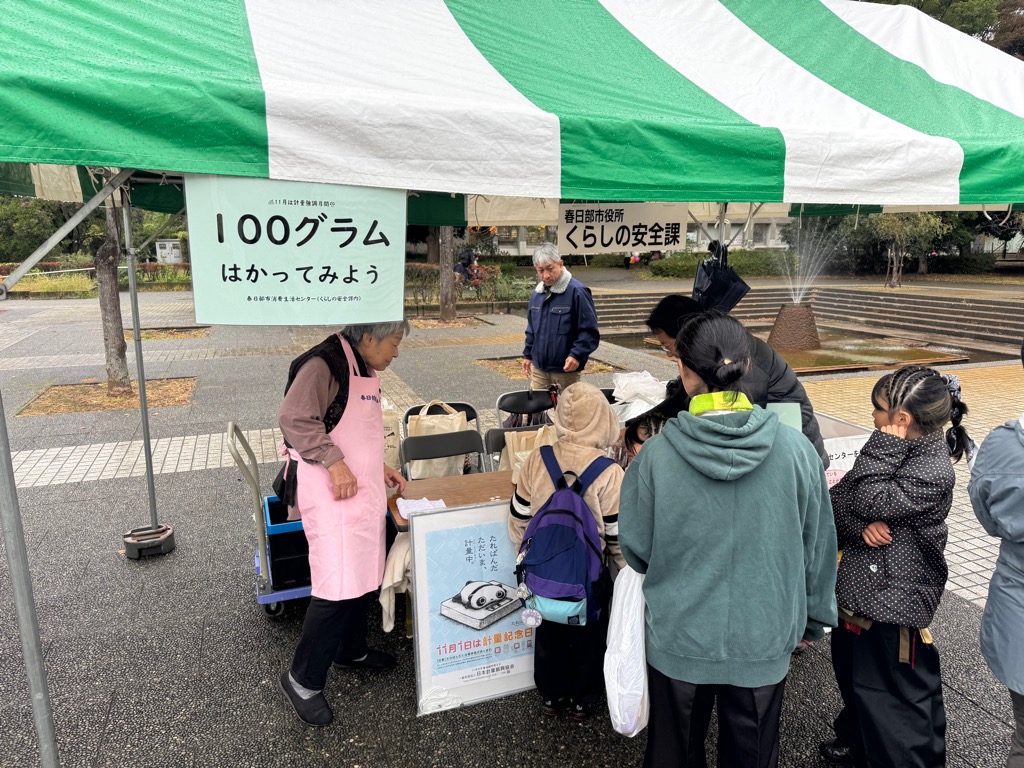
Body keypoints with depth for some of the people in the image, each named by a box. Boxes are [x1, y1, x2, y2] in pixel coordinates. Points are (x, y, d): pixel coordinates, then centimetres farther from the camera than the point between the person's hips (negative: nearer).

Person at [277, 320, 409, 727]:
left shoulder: (363, 369, 14)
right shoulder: (323, 363, -16)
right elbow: (295, 419, -24)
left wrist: (379, 467, 14)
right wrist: (334, 461, -27)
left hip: (360, 489, 10)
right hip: (330, 490, -10)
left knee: (360, 574, 18)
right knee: (337, 585, -8)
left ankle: (351, 650, 38)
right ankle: (303, 678, 9)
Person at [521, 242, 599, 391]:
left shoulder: (577, 291, -13)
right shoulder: (537, 294, 9)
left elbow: (590, 331, -14)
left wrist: (577, 355, -22)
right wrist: (527, 355, 18)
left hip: (566, 370, -6)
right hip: (538, 367, 6)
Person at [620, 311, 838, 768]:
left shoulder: (656, 455, -21)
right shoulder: (796, 450, -16)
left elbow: (635, 548, -7)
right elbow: (818, 547, -3)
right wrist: (813, 619, 14)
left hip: (678, 640, -1)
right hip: (764, 643, 1)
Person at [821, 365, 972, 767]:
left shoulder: (932, 472, -21)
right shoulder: (892, 452, 5)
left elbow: (870, 501, -25)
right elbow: (838, 499, 0)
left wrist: (884, 445, -22)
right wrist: (859, 525, -19)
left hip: (893, 602, -9)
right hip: (855, 588, 9)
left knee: (897, 696, 5)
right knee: (854, 677, 26)